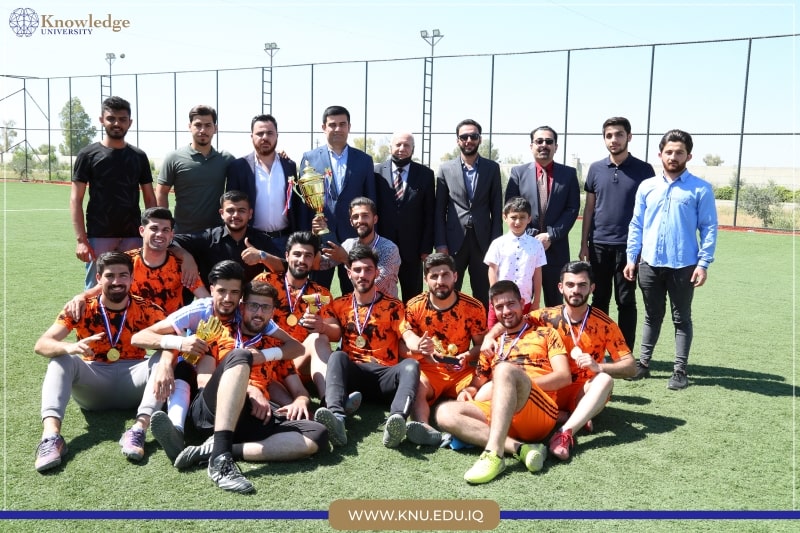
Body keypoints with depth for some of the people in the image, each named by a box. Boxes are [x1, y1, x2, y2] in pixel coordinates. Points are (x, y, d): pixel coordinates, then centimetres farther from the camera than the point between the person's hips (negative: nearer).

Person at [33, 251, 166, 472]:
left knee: (162, 359, -25)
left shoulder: (146, 310, -6)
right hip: (93, 386, 0)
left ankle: (139, 428, -42)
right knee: (61, 359, -24)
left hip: (131, 384, 0)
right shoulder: (81, 309, -5)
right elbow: (41, 344, -14)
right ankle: (51, 434, -42)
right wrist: (69, 347, -38)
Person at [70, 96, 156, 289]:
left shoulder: (139, 156, 9)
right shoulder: (88, 155, 2)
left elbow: (150, 199, 11)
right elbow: (76, 199, -1)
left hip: (133, 236, 2)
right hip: (98, 236, -2)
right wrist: (81, 239, -10)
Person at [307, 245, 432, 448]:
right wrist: (322, 327, -30)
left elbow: (407, 335, -4)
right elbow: (334, 333, -4)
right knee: (337, 356, -30)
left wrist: (419, 344, -29)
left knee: (410, 365, -30)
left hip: (386, 375, 0)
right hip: (352, 373, 0)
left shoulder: (393, 306, 11)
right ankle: (337, 418, -54)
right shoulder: (339, 305, 14)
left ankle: (397, 420, -56)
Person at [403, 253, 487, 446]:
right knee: (414, 388, -35)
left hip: (462, 371, 2)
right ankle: (425, 427, -59)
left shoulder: (474, 307, -3)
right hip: (427, 368, -1)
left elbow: (481, 345, 6)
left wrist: (467, 356, -16)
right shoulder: (414, 307, -2)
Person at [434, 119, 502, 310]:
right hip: (454, 240, 0)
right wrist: (440, 243, -4)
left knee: (482, 294, 7)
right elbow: (439, 210, 3)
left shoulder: (492, 168, 6)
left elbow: (497, 209, 5)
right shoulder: (445, 168, 4)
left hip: (483, 240, 1)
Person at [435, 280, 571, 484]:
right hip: (499, 411, 4)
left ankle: (494, 454, -45)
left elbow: (564, 376, 4)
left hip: (541, 412, -4)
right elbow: (477, 384, 25)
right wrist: (467, 392, 0)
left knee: (504, 368, -32)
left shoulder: (545, 334, 18)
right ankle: (521, 449, -34)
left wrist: (522, 383, -8)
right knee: (445, 412, -21)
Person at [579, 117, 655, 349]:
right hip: (599, 245, 2)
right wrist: (583, 244, 5)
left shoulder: (644, 170, -1)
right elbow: (589, 208, 8)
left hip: (629, 246, -2)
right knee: (599, 300, 10)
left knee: (626, 302, 6)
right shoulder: (595, 169, 5)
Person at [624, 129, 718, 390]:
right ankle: (643, 363, 26)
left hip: (683, 266, -2)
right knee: (652, 316, 15)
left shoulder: (701, 189, -4)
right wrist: (631, 258, 3)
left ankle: (680, 370, 18)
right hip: (650, 264, 3)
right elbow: (636, 225, 8)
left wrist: (704, 263, -10)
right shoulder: (647, 187, 5)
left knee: (682, 319, 9)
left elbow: (709, 228, -3)